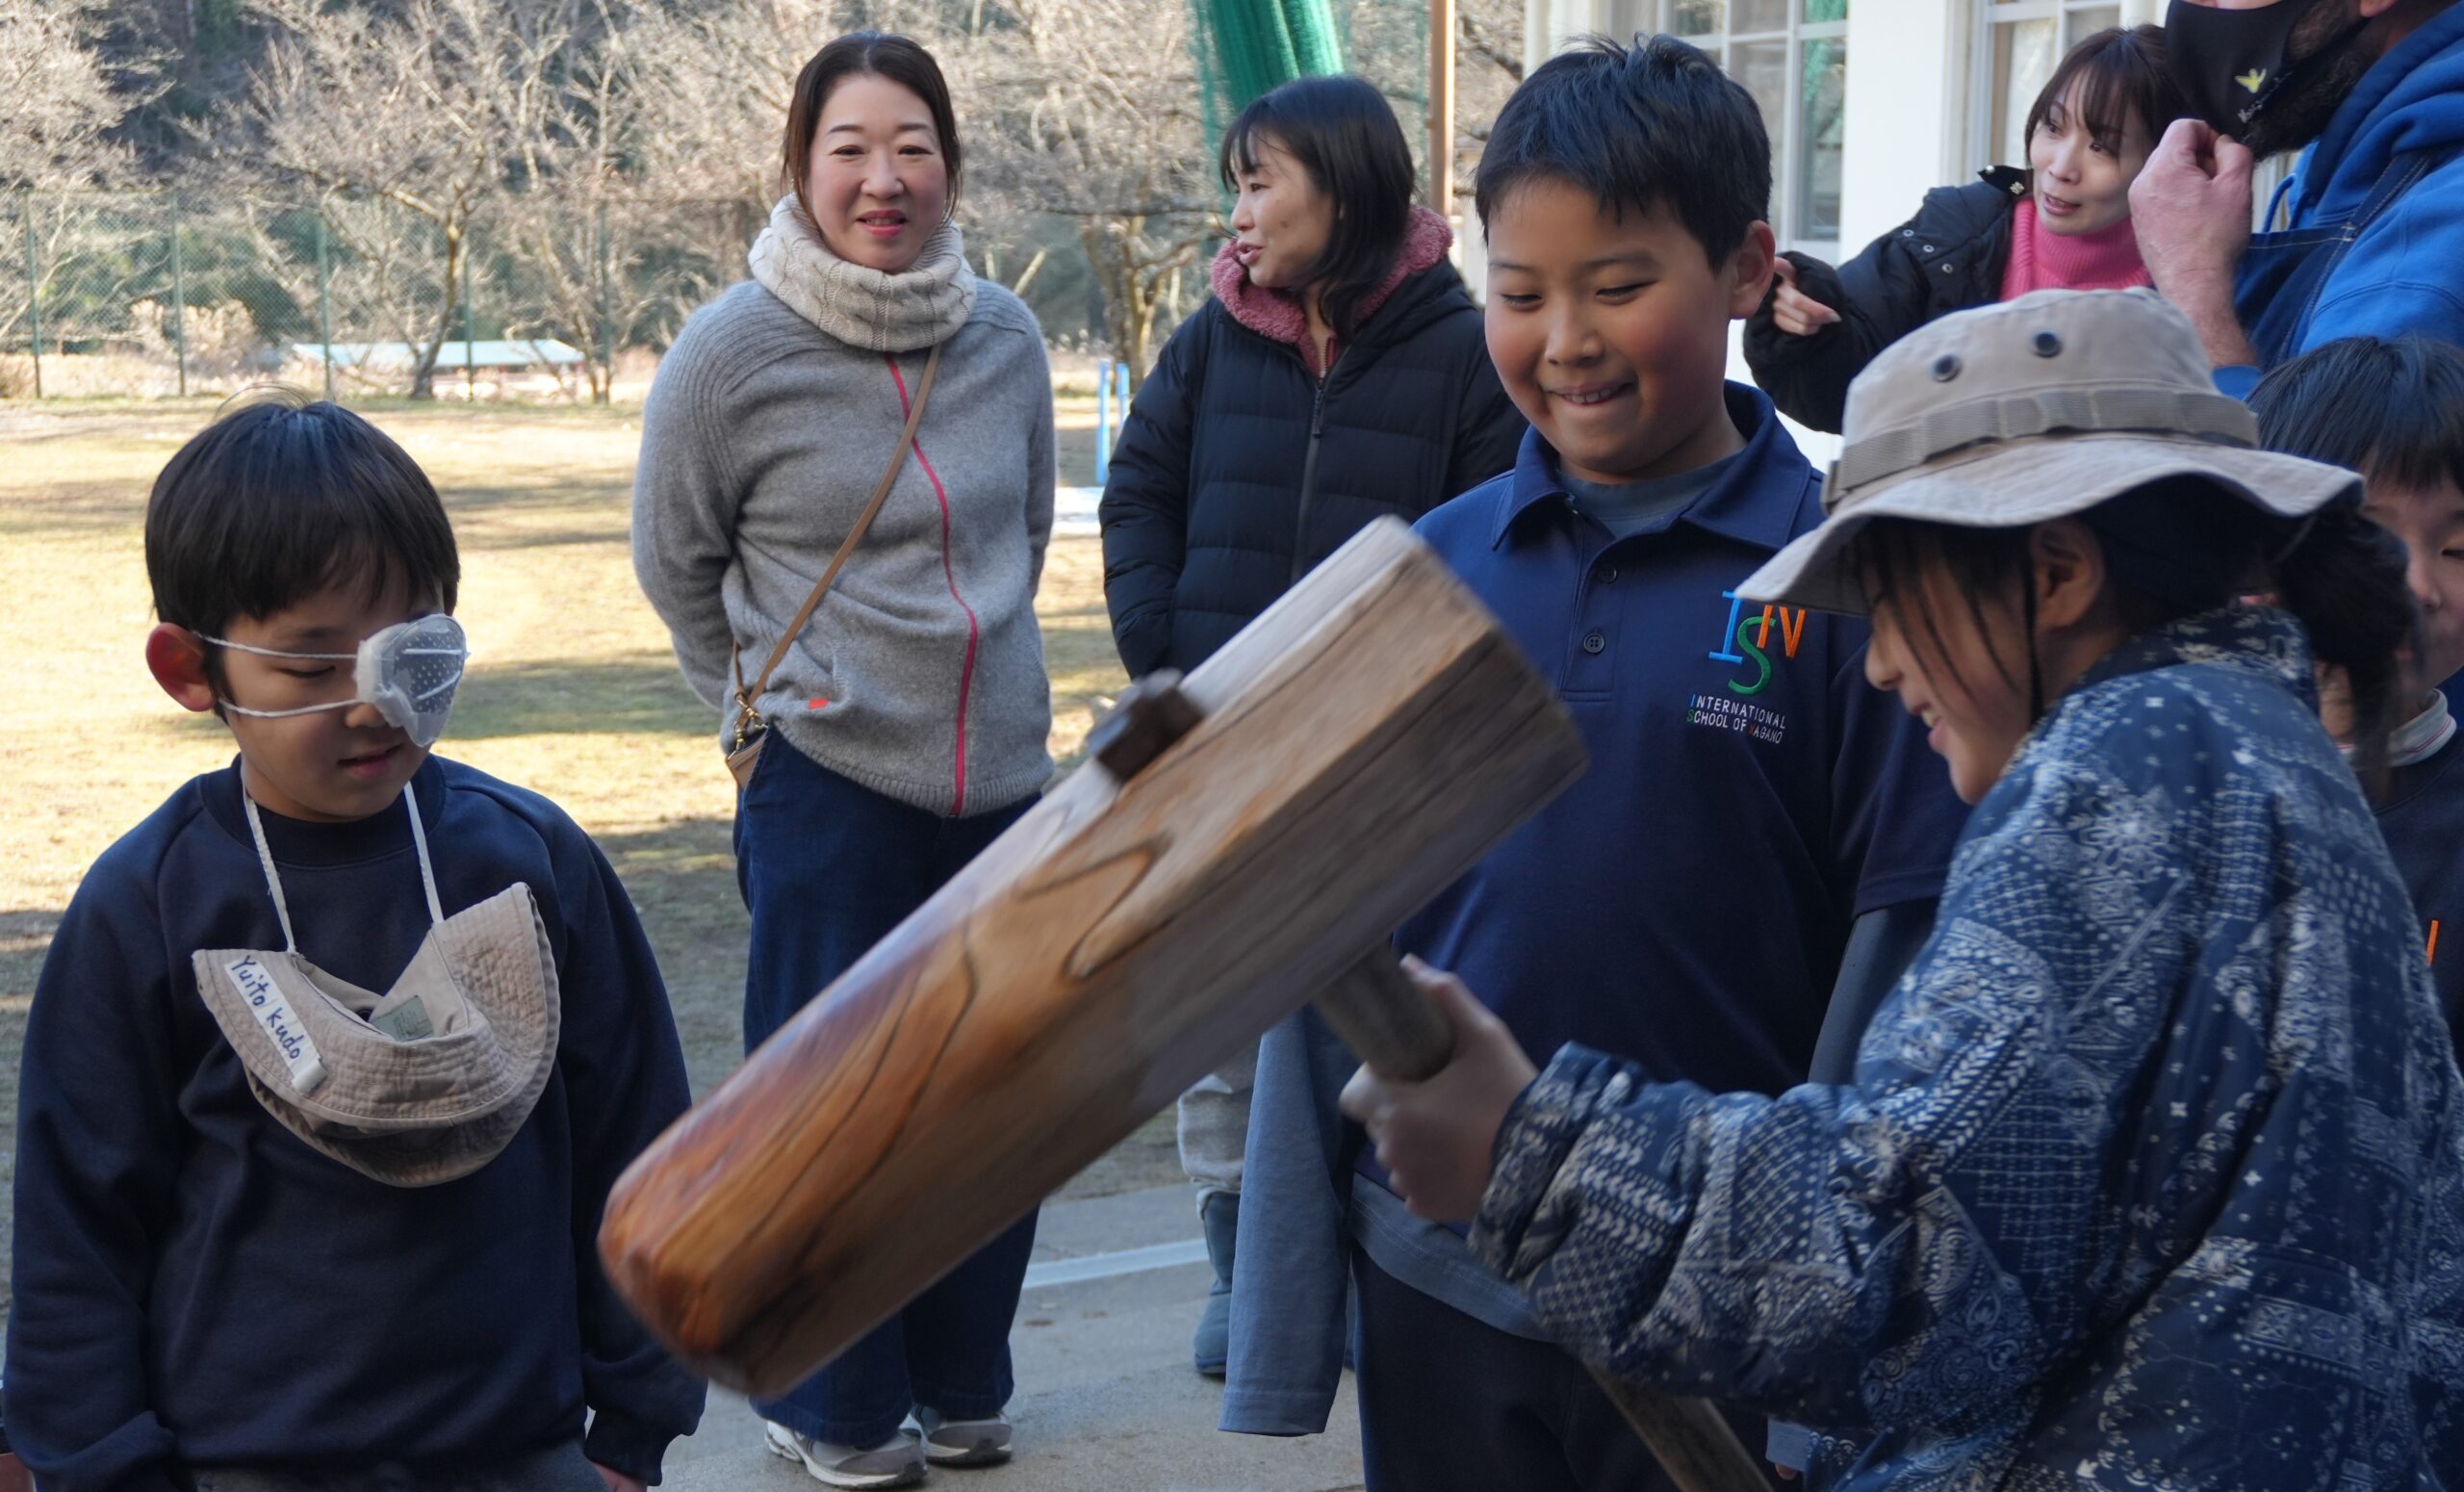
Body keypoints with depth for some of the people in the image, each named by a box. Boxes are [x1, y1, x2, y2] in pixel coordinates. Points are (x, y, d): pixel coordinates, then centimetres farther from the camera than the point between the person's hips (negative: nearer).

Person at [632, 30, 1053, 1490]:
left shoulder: (1005, 336, 2)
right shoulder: (732, 352, -9)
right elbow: (673, 564, 4)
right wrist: (776, 701, 8)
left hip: (1005, 774, 4)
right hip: (826, 785, -4)